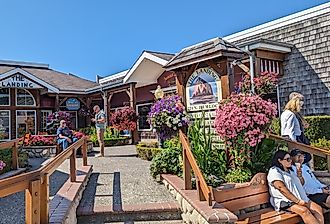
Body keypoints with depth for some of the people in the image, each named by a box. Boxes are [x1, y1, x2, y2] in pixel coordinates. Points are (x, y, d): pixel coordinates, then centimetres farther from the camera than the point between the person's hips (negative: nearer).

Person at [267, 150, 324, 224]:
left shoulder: (290, 171, 23)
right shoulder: (274, 171, -5)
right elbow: (282, 188, -17)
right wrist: (297, 201, -20)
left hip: (301, 199, 9)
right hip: (285, 201, -8)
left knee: (318, 208, -12)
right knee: (304, 210, -30)